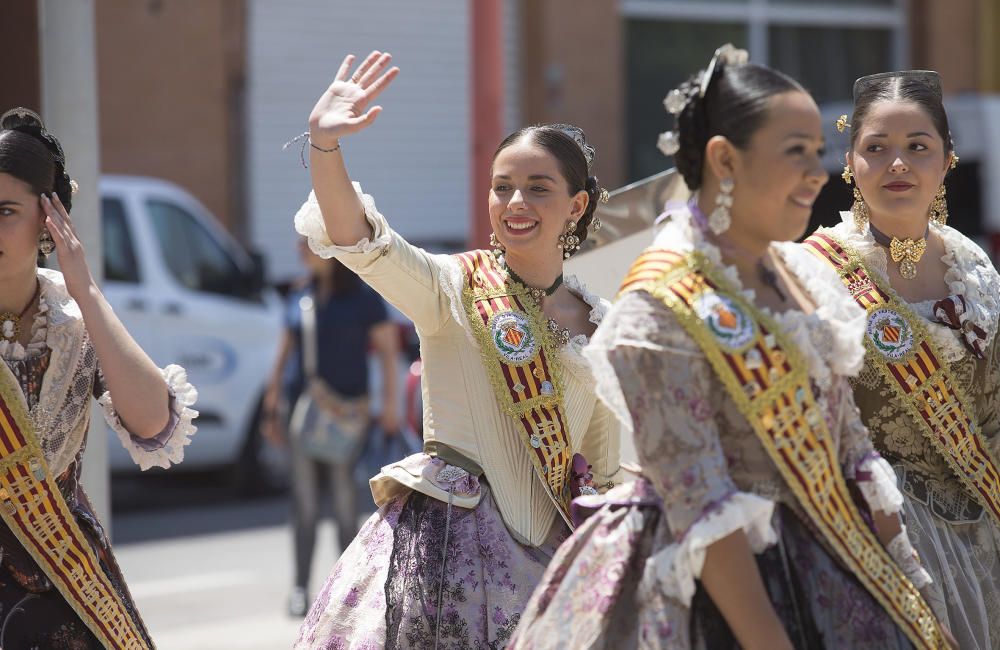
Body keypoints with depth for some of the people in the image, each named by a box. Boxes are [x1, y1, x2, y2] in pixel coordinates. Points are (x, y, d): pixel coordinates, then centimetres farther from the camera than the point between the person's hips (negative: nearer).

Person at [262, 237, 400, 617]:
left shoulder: (364, 299, -1)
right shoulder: (299, 299, 11)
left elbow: (389, 350, -2)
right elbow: (285, 352, 15)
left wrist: (390, 402, -11)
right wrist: (272, 405, 12)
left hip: (345, 410, -3)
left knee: (344, 499, -3)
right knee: (304, 500, 2)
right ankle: (300, 588, 6)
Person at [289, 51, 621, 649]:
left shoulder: (600, 325, 9)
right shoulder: (454, 287, -2)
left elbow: (608, 469, 16)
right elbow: (360, 244, -21)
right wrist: (324, 144, -36)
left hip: (547, 550, 4)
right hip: (447, 540, -3)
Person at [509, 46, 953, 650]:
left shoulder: (804, 275, 6)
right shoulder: (663, 306, -16)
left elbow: (850, 448, 12)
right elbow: (703, 509, -21)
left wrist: (903, 593, 10)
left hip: (822, 570, 7)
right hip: (712, 595, -7)